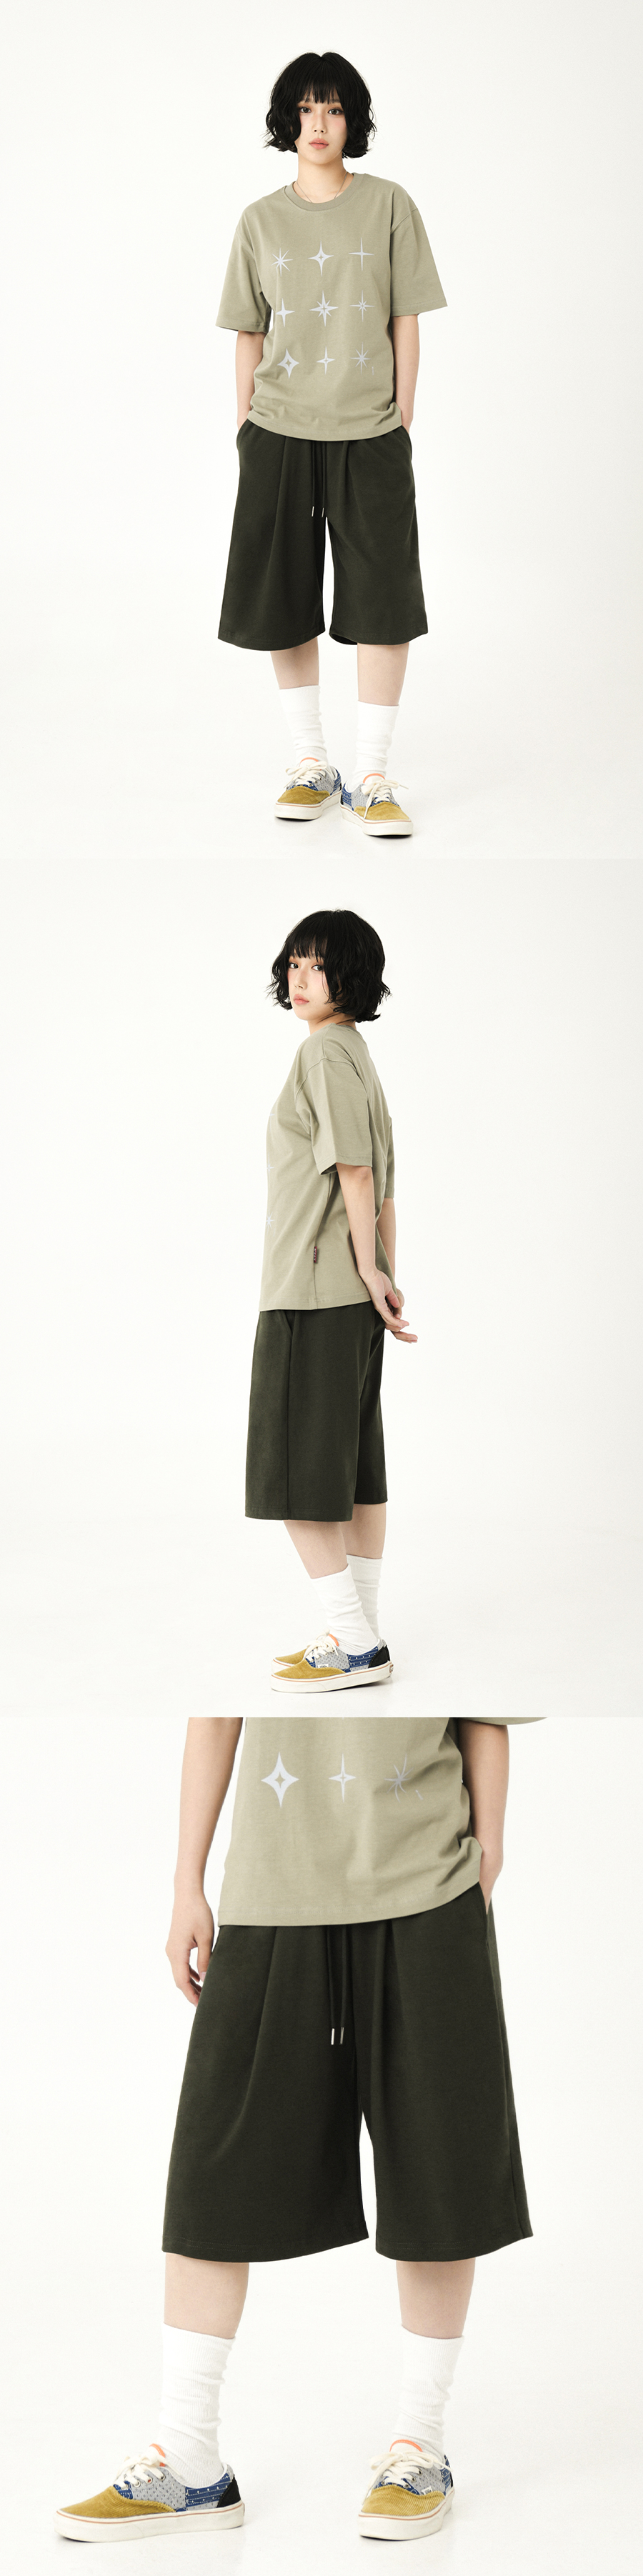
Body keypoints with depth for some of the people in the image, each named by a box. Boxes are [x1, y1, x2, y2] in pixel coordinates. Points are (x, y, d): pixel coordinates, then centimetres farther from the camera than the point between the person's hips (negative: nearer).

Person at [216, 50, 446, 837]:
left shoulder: (389, 205, 1)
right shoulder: (261, 221, 6)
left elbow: (406, 323, 2)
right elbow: (248, 335, 9)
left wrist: (402, 420, -2)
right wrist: (244, 426, 4)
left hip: (369, 436, -2)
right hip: (280, 435, 2)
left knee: (384, 604, -4)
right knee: (285, 603, 5)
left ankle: (372, 777, 2)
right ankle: (309, 765, 17)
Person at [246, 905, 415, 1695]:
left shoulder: (325, 1051, -13)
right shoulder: (357, 1055, 16)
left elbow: (354, 1170, -19)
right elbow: (382, 1187, 15)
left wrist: (367, 1273, -16)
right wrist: (386, 1281, 14)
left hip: (314, 1291, -10)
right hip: (348, 1299, 10)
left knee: (297, 1477, -7)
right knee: (354, 1471, 10)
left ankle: (353, 1644, -8)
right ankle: (360, 1638, 14)